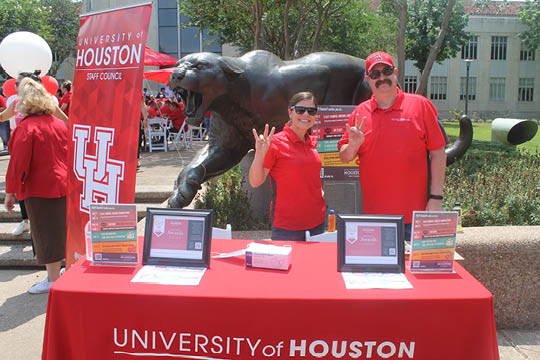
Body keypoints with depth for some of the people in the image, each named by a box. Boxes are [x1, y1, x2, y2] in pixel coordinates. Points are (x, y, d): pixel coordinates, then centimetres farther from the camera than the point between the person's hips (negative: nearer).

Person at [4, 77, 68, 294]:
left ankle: (53, 280, 12)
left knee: (46, 234, 3)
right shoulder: (60, 124, 5)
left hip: (40, 189, -7)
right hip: (64, 186, 7)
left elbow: (18, 163, -16)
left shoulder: (26, 128, -15)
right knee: (62, 229, 19)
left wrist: (10, 192, -9)